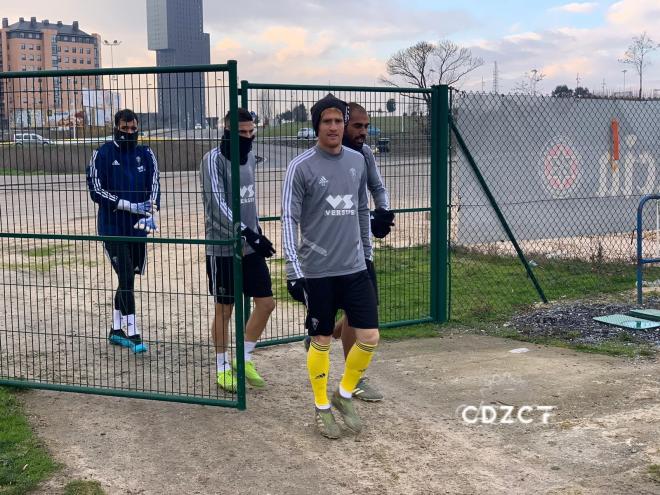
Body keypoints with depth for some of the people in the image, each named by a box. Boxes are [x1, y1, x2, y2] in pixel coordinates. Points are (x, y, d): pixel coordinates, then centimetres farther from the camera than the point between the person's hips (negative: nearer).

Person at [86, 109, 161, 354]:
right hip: (112, 226, -4)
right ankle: (133, 334, -6)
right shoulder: (102, 155, -4)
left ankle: (116, 330, 25)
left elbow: (154, 186, 2)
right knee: (126, 278, -9)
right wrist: (129, 206, -16)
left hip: (138, 227, 4)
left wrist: (150, 214, -16)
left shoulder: (146, 155, 7)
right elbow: (96, 191, -9)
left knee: (128, 278, 12)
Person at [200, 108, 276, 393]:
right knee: (224, 309, 4)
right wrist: (248, 234, -29)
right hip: (222, 249, -7)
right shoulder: (213, 160, -13)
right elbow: (219, 205, -23)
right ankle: (222, 367, 21)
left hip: (251, 247, 7)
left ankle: (244, 358, 23)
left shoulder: (250, 158, 9)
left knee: (266, 302, 6)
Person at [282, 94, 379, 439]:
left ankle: (344, 395, 25)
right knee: (321, 341, 5)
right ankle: (322, 408, 24)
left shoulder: (357, 161, 8)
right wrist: (294, 270, -15)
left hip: (355, 269, 5)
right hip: (318, 271, -4)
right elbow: (289, 220, -10)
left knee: (369, 337, 2)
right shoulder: (301, 167, -8)